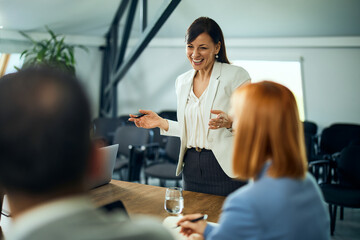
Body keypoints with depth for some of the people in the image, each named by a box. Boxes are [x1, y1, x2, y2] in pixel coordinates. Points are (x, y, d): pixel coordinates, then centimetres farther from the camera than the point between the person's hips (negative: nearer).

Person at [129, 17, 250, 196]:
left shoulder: (236, 75, -7)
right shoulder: (182, 81, 11)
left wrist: (229, 122, -26)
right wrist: (162, 123, 5)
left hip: (226, 169, -5)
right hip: (191, 167, 5)